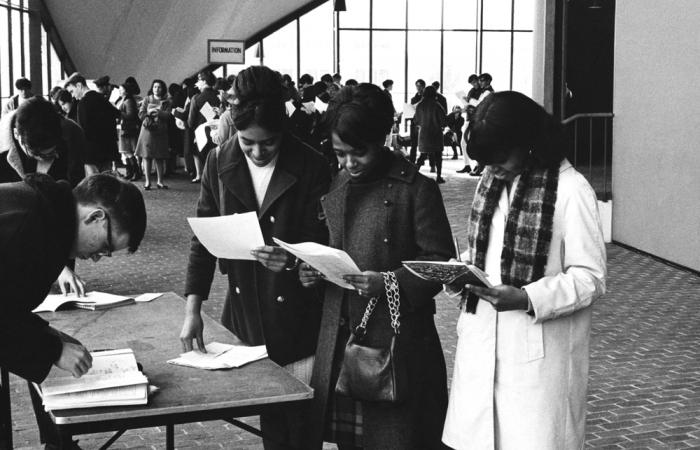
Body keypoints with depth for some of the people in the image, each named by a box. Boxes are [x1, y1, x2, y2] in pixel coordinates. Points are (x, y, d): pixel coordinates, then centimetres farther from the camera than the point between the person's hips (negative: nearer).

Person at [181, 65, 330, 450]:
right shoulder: (220, 163, 0)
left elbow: (324, 245, -8)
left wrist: (295, 260, -30)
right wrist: (192, 308, -3)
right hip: (246, 317, 3)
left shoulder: (311, 168, -11)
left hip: (297, 316, -3)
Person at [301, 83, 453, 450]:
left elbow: (440, 264, -7)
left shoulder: (415, 189, -6)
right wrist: (309, 271, 0)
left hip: (396, 340, -5)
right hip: (338, 340, 5)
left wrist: (390, 283, -20)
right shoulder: (334, 188, 12)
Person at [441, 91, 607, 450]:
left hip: (537, 353, -6)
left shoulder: (571, 190, -12)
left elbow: (591, 279, -11)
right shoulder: (492, 179, 9)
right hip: (480, 344, 6)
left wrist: (527, 299, -24)